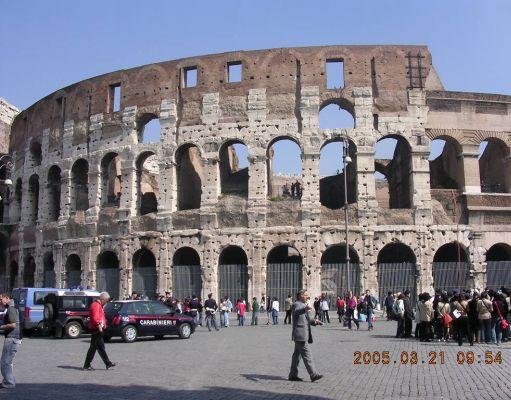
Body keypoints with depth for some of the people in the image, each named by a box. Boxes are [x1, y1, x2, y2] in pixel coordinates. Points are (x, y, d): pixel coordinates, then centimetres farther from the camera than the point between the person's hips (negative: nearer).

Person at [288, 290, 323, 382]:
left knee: (297, 354, 12)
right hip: (300, 334, -10)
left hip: (303, 335, 10)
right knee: (306, 355, -10)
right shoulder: (297, 304, -10)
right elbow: (296, 312, -35)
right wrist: (305, 309, -54)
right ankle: (313, 375, -10)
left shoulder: (303, 305, 21)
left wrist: (314, 322, 13)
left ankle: (293, 375, 17)